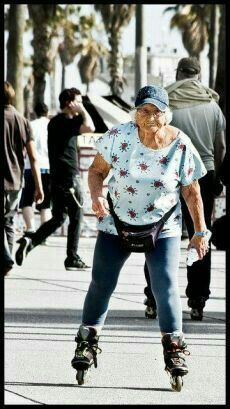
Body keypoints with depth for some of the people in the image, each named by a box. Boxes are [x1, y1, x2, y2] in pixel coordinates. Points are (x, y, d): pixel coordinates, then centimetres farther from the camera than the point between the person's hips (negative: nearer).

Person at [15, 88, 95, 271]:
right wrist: (82, 111, -15)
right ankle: (72, 258, 7)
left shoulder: (54, 122, 16)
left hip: (56, 176, 8)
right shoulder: (67, 122, -14)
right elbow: (90, 127, -27)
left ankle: (30, 241, -8)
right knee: (76, 217, 4)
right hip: (69, 176, -8)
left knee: (58, 217, 11)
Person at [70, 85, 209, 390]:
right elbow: (97, 170, -1)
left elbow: (192, 192, 0)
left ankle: (174, 349, -3)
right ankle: (87, 343, 19)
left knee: (166, 286, -13)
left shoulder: (181, 146, -11)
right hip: (116, 224, 1)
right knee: (101, 284, 3)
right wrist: (96, 196, -20)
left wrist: (200, 231, 3)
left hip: (163, 228, -1)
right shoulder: (119, 136, -12)